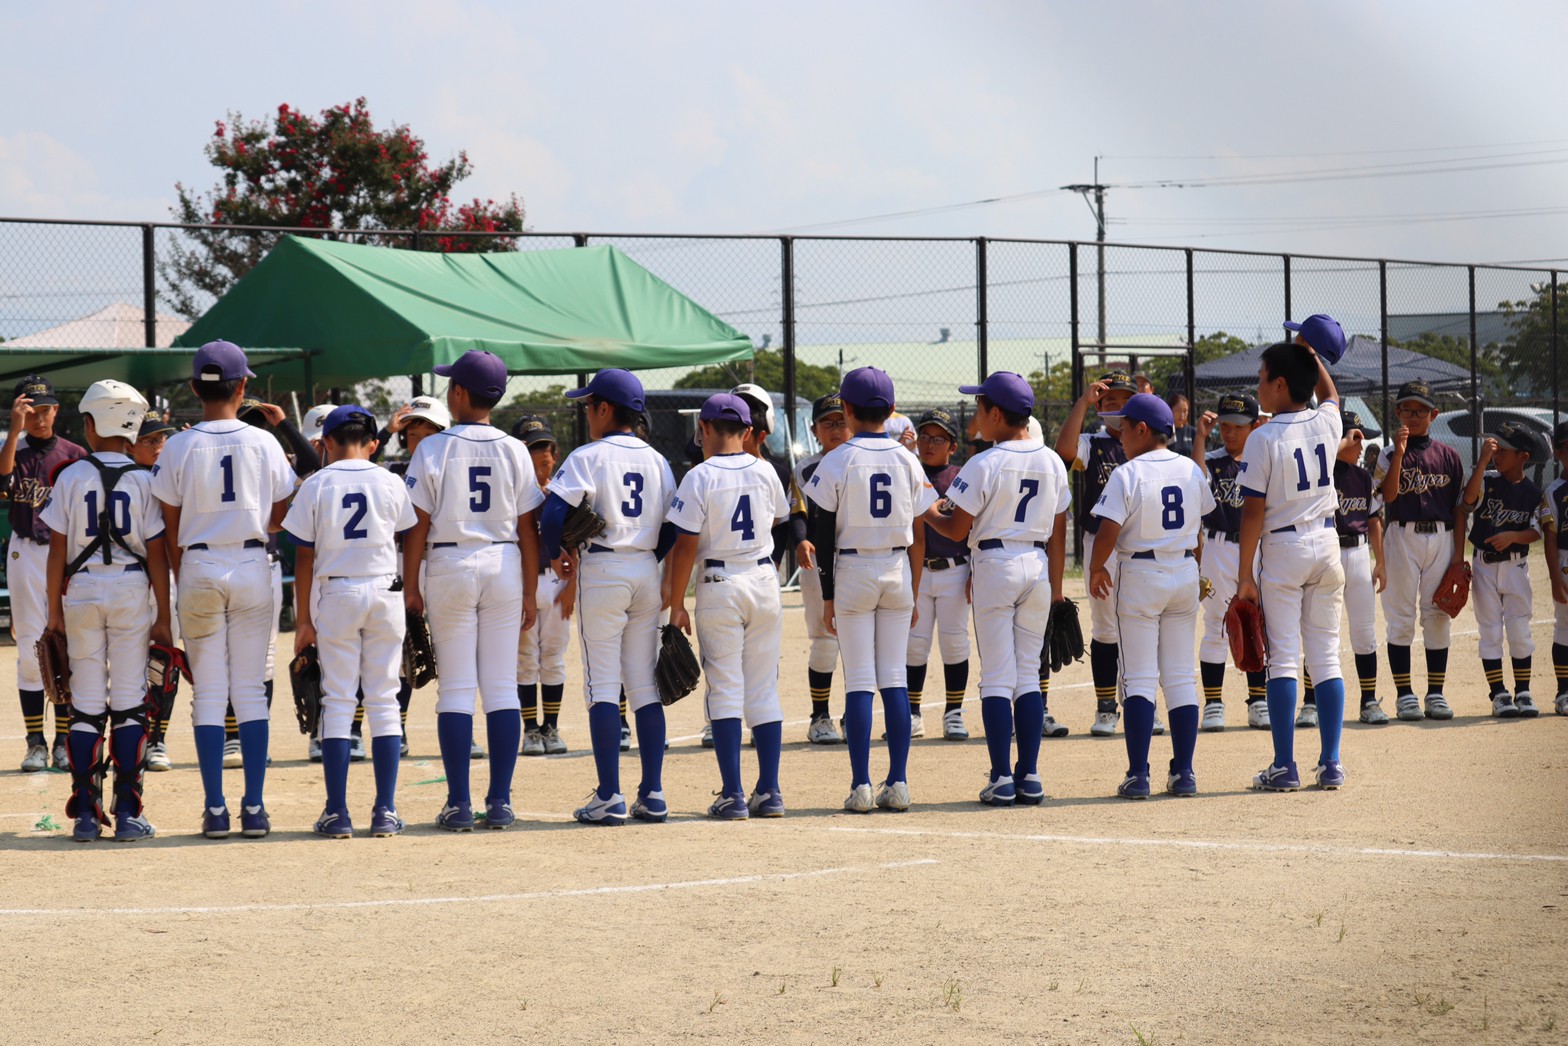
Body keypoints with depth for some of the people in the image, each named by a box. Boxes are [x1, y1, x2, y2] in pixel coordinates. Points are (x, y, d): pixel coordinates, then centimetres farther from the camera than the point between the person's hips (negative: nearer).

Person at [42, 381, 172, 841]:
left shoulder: (71, 477, -2)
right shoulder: (144, 480, -2)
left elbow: (58, 549, -2)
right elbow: (157, 555, -3)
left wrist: (55, 610, 6)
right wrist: (163, 618, 3)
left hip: (81, 589, 1)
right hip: (131, 590, -1)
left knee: (85, 703, 5)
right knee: (129, 702, 2)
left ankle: (85, 814, 2)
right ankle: (128, 814, -1)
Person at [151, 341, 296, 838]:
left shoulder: (179, 447, -4)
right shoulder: (264, 443, -2)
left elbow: (171, 528, -1)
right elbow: (281, 517, 4)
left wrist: (183, 581, 9)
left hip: (198, 568, -1)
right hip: (253, 567, 1)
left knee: (208, 692, 4)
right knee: (250, 691, 5)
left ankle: (215, 809, 0)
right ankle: (254, 808, 1)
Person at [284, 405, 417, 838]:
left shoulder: (316, 486, -1)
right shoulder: (391, 484, 3)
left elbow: (304, 559, -1)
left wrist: (303, 620, 2)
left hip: (335, 595, -1)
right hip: (385, 593, 1)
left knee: (338, 701, 2)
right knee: (383, 700, 5)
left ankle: (337, 813, -2)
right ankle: (385, 811, 1)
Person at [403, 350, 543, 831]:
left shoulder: (434, 448, -5)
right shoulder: (514, 450, 3)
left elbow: (417, 524, -6)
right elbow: (528, 528, 3)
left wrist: (411, 587, 1)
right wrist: (530, 592, 10)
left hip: (449, 568, -2)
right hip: (503, 568, 2)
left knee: (456, 688, 0)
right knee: (502, 688, 4)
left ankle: (459, 804, -4)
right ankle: (500, 802, 2)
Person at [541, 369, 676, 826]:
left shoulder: (587, 457, -7)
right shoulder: (657, 460, 10)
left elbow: (554, 515, -16)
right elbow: (673, 526, 10)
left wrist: (556, 556, 0)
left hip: (601, 570, -5)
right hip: (647, 574, 5)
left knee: (602, 686, -3)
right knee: (645, 685, 9)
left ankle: (609, 797, -7)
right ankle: (652, 794, 6)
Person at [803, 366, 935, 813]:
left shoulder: (837, 462, -7)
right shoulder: (907, 461, 3)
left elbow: (825, 536, -7)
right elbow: (918, 537, 5)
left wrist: (827, 596, -1)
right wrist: (913, 592, 13)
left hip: (852, 572, -3)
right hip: (897, 572, 3)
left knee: (858, 681, -2)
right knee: (895, 679, 6)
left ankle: (861, 785, -7)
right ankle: (897, 783, 4)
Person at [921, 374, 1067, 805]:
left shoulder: (985, 464, -12)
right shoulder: (1052, 462, 6)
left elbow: (956, 530, -9)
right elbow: (1058, 533, 11)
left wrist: (927, 513, 10)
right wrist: (1056, 587, 18)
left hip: (995, 566, -5)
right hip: (1038, 568, 5)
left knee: (997, 677, -2)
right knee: (1028, 675, 10)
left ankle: (1002, 779, -5)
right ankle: (1029, 777, 7)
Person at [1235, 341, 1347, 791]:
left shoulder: (1264, 439, -13)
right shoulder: (1327, 424, 1)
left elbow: (1252, 512, -12)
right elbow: (1329, 393, 28)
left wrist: (1245, 575, -9)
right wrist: (1312, 355, 28)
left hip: (1282, 550, -5)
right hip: (1327, 543, 5)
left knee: (1283, 658, -3)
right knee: (1326, 657, 8)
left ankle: (1285, 766, -6)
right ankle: (1331, 764, 6)